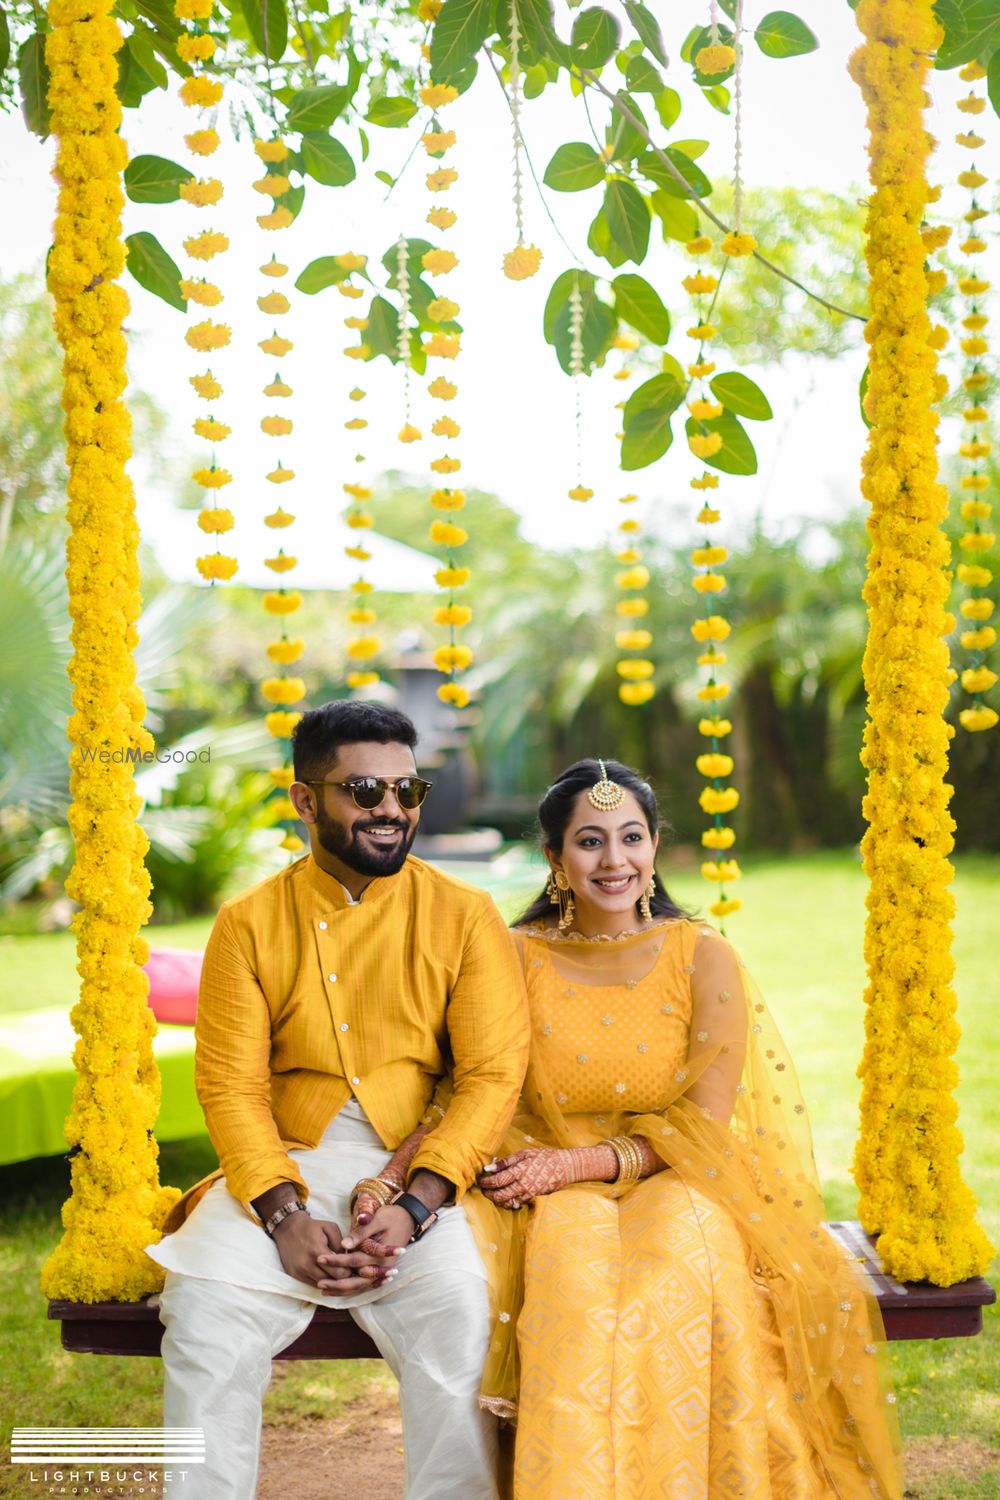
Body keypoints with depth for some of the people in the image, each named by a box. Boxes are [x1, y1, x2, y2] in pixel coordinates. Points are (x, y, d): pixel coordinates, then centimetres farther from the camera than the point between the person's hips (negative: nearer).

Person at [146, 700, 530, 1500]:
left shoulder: (465, 916, 4)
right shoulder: (250, 922, 6)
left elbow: (493, 1075, -3)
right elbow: (230, 1085, 1)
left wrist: (413, 1207, -16)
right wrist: (283, 1215, -15)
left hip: (424, 1171, -1)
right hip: (286, 1169, 1)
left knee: (457, 1307, -28)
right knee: (207, 1309, -24)